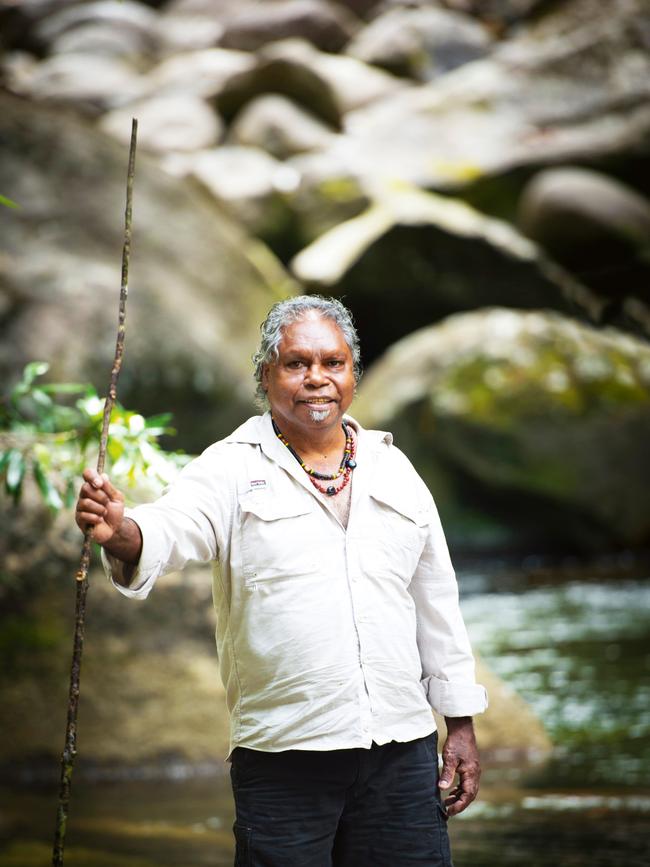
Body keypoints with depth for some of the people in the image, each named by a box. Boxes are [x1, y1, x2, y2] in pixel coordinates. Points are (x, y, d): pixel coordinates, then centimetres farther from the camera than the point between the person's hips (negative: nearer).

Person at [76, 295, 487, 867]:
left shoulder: (393, 470, 13)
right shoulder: (233, 468, 1)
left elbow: (437, 601, 16)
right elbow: (172, 529, -19)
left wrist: (461, 725, 14)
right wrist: (119, 531, -43)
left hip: (402, 750, 3)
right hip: (283, 754, -3)